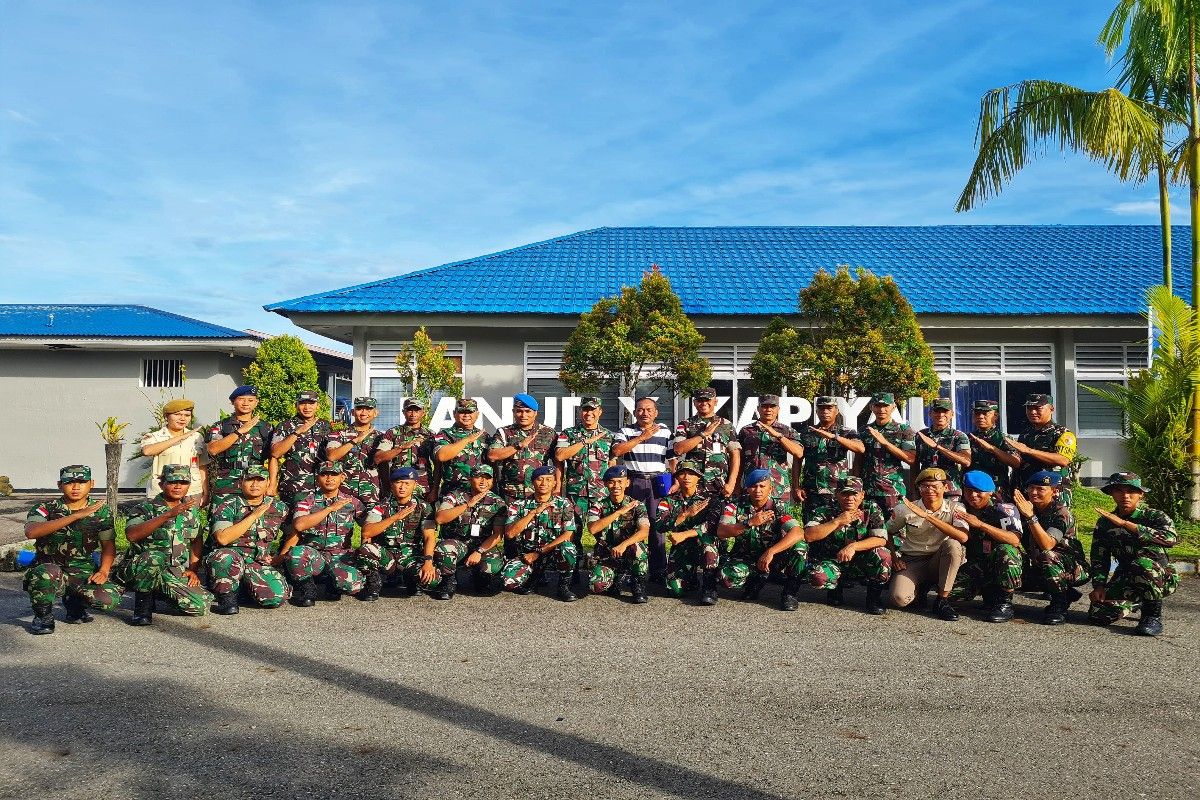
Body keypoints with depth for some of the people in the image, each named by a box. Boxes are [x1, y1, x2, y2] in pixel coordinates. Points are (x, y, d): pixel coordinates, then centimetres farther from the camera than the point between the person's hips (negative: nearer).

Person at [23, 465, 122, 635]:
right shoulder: (46, 508, -4)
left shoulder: (101, 512, 4)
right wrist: (76, 515, -31)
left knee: (109, 598, -24)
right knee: (49, 572, -39)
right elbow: (31, 532, -26)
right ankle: (43, 616, -7)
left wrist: (103, 571, -10)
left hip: (83, 571, 3)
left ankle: (75, 602, 14)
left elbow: (108, 545, 9)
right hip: (48, 567, -2)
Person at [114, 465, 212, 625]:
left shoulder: (191, 510, 11)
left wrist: (193, 569, 7)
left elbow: (197, 541, 22)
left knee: (202, 606, -16)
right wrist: (168, 515, -34)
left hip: (176, 574, 6)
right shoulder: (144, 507, -6)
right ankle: (143, 605, -14)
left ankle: (160, 593, 14)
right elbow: (131, 535, -26)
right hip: (138, 570, -5)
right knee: (155, 557, -39)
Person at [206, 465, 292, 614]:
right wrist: (254, 516, -18)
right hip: (230, 562, -3)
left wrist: (281, 556, 14)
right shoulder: (227, 506, -4)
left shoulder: (279, 508, 7)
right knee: (225, 556, -39)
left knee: (278, 597, -24)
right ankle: (227, 597, -11)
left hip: (260, 564, 3)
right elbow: (223, 539, -20)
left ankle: (247, 588, 11)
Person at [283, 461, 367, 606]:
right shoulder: (307, 502, 5)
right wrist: (331, 508, -17)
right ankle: (307, 589, -5)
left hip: (341, 557, 1)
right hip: (313, 555, -1)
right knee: (296, 553, -36)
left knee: (353, 584, -32)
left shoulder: (352, 502, 10)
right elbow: (298, 525, -14)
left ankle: (332, 585, 8)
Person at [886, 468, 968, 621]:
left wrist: (927, 516, -31)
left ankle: (943, 601, -15)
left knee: (953, 544, -32)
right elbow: (888, 532, 9)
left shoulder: (955, 508, -10)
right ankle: (921, 587, 13)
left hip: (939, 561, 0)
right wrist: (893, 557, -5)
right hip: (911, 561, 0)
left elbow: (963, 537, -28)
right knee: (900, 599, -27)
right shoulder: (906, 509, -8)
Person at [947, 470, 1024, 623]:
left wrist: (981, 524, -33)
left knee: (1005, 551, -37)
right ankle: (988, 593, 7)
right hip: (975, 566, 3)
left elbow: (1015, 540, -27)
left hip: (1003, 565, -3)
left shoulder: (1005, 509, -8)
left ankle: (1005, 602, -16)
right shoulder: (962, 510, 5)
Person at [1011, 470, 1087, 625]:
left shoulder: (1062, 513, -19)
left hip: (1071, 568, -8)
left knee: (1046, 556, -36)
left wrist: (1031, 516, -41)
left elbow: (1047, 545, -33)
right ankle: (1066, 594, 8)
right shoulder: (1028, 509, 0)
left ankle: (1059, 604, -12)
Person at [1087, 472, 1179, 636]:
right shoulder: (1105, 522, 1)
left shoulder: (1155, 516, -13)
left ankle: (1153, 615, -16)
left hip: (1161, 578, -4)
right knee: (1098, 615, -16)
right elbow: (1099, 557, 3)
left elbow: (1171, 538, -37)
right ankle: (1137, 603, 17)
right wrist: (1099, 585, -12)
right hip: (1126, 580, 5)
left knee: (1142, 563, -38)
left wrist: (1124, 524, -39)